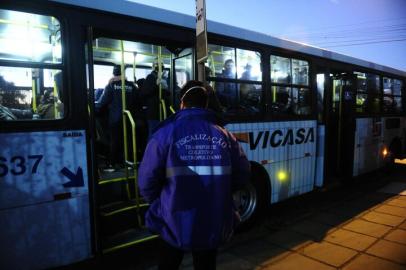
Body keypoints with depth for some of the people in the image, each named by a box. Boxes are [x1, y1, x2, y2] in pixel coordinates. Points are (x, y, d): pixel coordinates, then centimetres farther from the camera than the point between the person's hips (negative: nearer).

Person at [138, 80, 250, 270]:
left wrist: (159, 202, 8)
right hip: (214, 226, 3)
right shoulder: (224, 135, -3)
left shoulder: (166, 133, -12)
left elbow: (147, 180, -14)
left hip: (175, 225, -2)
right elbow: (241, 176, 0)